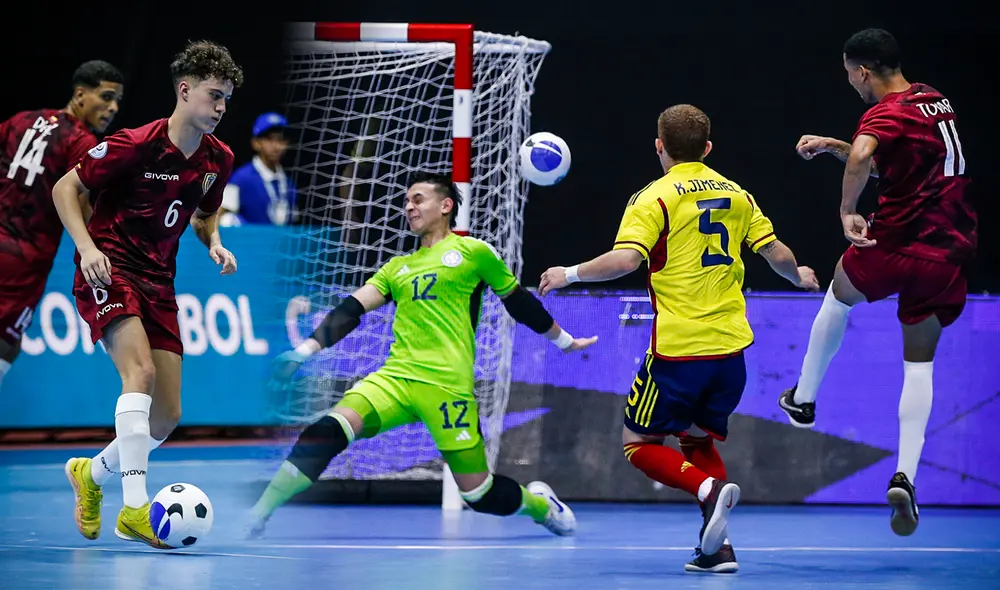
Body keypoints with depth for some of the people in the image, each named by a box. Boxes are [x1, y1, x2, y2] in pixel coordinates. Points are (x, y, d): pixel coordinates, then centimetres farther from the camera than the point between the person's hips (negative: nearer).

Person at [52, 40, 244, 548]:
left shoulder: (218, 160, 4)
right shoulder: (135, 145, -16)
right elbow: (66, 188, -7)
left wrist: (214, 242, 2)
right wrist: (87, 247, -20)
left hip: (158, 283, 7)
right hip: (108, 273, -7)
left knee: (167, 416, 2)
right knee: (141, 372, -30)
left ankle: (92, 473, 30)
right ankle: (135, 508, -33)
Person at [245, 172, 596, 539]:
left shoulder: (473, 252, 9)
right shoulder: (397, 268, 21)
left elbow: (519, 302, 19)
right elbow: (351, 311, 12)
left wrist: (565, 341, 26)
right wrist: (305, 350, -1)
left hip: (447, 384, -3)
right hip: (395, 378, 4)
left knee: (480, 494, -3)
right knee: (328, 432, -22)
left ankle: (539, 502, 30)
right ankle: (258, 515, -22)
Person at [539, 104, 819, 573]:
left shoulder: (654, 198, -7)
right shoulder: (736, 195, 9)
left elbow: (625, 259, -20)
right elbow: (778, 255, 10)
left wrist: (570, 274, -7)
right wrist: (800, 276, 31)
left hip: (678, 349, -6)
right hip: (730, 346, 6)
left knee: (638, 443, 8)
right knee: (699, 440, 21)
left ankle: (710, 489, -19)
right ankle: (717, 547, 6)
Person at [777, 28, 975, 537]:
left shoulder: (885, 113, -14)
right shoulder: (936, 101, 12)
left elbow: (862, 157, -38)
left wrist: (846, 210, -28)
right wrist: (830, 145, 18)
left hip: (896, 242, -6)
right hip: (950, 255, 6)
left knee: (840, 294, 27)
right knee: (920, 365, 10)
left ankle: (803, 399, 40)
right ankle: (905, 474, -6)